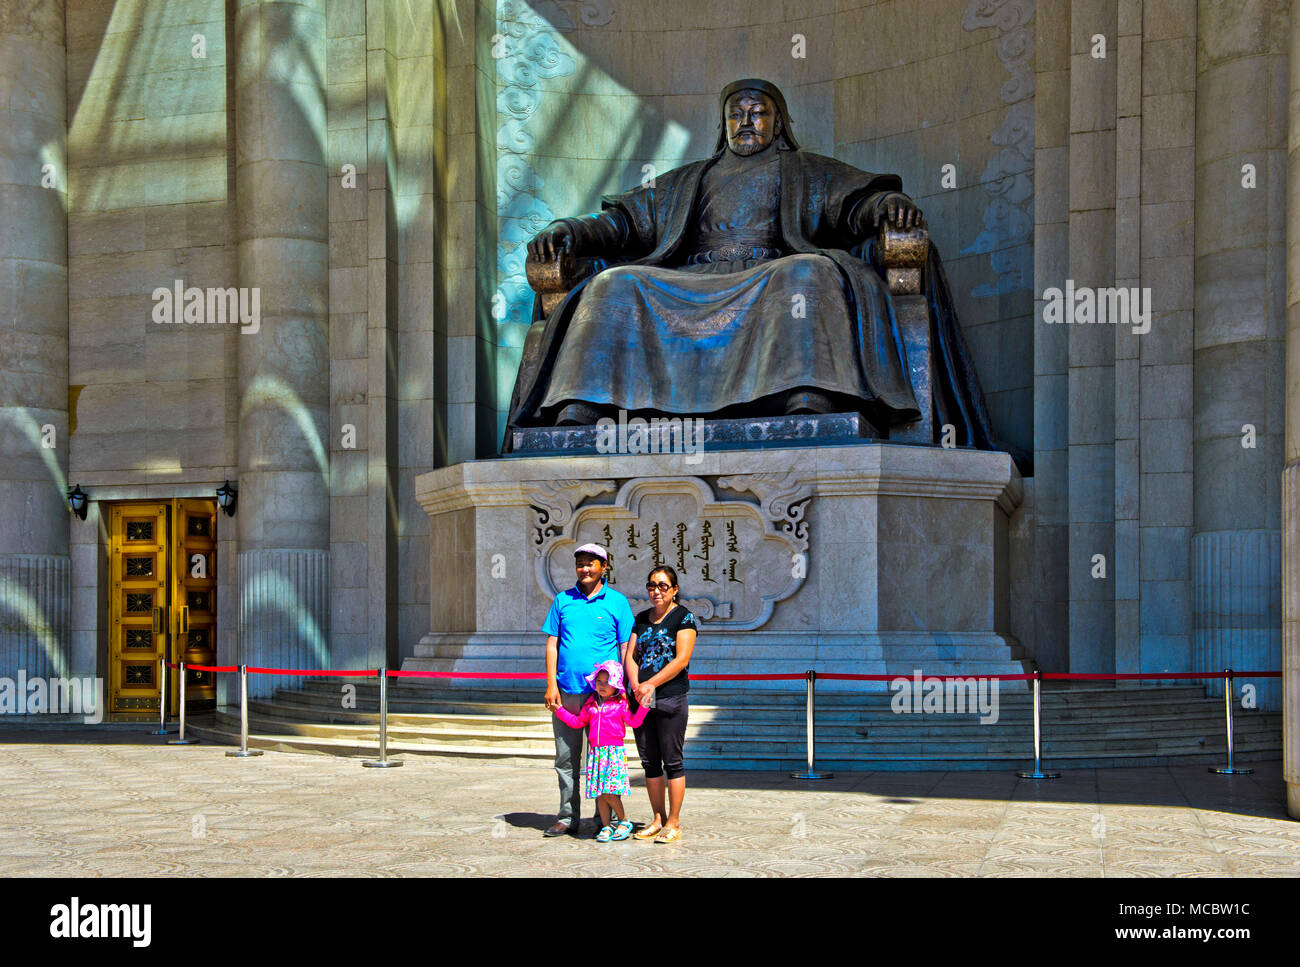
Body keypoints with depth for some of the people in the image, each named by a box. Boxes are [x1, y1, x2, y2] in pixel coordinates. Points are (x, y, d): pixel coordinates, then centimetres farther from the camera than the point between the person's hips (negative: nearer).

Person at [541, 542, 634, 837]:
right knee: (566, 757, 7)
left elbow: (626, 648, 3)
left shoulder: (617, 602, 4)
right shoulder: (563, 600, 10)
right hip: (566, 691, 2)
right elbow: (552, 643, 8)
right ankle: (568, 817, 17)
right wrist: (551, 685, -1)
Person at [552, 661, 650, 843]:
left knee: (609, 791, -14)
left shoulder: (621, 704, 1)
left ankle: (624, 821, 6)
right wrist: (559, 709, 19)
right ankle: (606, 827, 13)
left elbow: (634, 721, -4)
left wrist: (643, 706, -14)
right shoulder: (591, 704, 14)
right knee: (599, 792, 4)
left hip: (614, 752, -5)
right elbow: (577, 722, 22)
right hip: (596, 752, 5)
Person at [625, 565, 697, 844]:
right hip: (641, 699, 6)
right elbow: (631, 655, 10)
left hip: (671, 697, -6)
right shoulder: (642, 618, 15)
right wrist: (635, 684, -9)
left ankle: (673, 823, 4)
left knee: (672, 761, -2)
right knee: (649, 761, 9)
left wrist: (651, 684, -16)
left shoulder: (683, 617, -2)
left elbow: (682, 659, -11)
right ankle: (658, 819, 18)